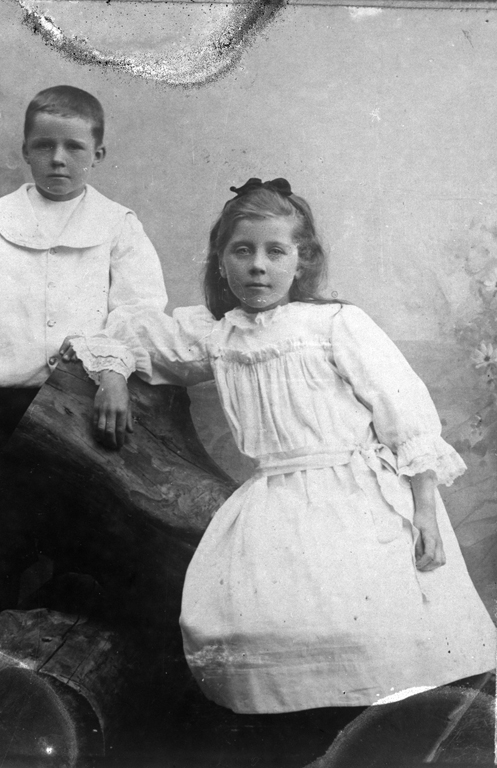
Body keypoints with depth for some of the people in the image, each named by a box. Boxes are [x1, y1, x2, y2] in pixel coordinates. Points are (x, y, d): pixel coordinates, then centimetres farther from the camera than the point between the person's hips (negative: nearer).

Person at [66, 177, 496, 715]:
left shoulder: (336, 322, 2)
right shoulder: (213, 333, 15)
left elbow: (405, 408, -1)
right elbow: (135, 334, 32)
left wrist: (425, 510, -7)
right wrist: (113, 373, 12)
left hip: (362, 493, -3)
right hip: (274, 503, 3)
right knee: (225, 617, -19)